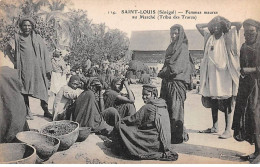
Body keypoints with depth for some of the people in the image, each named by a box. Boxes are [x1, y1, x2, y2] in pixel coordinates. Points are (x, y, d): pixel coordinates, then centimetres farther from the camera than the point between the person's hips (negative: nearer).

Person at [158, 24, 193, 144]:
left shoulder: (183, 47, -3)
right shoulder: (171, 47, 21)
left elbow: (179, 66, -12)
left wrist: (164, 72, -8)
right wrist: (163, 72, 6)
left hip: (177, 81, -7)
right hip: (167, 81, 8)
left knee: (175, 106, -10)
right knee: (166, 106, 4)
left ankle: (178, 134, -6)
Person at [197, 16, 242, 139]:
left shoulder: (227, 37, 1)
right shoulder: (209, 37, 14)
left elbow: (239, 25, -11)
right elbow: (198, 26, 24)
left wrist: (228, 23, 4)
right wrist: (211, 23, 18)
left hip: (224, 73, -5)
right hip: (211, 73, 5)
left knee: (227, 103, -6)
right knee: (213, 102, 12)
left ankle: (228, 130, -4)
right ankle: (215, 127, 23)